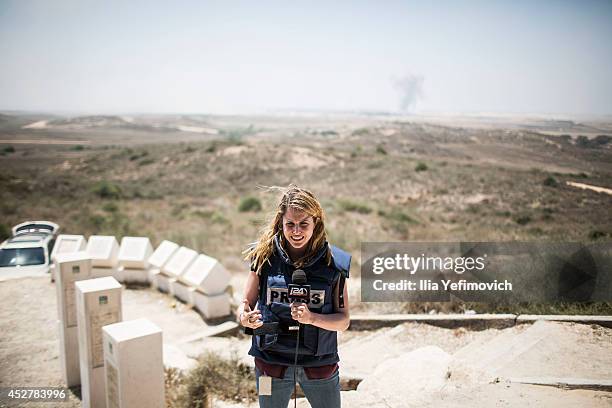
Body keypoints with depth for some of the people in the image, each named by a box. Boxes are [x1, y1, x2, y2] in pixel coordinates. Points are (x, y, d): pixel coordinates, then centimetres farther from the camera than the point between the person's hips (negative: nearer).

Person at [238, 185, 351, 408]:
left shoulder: (333, 262, -8)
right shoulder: (264, 257, -8)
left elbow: (344, 320, -6)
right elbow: (245, 304, 2)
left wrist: (311, 318, -24)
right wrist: (245, 318, -20)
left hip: (320, 364, 0)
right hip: (271, 362, 0)